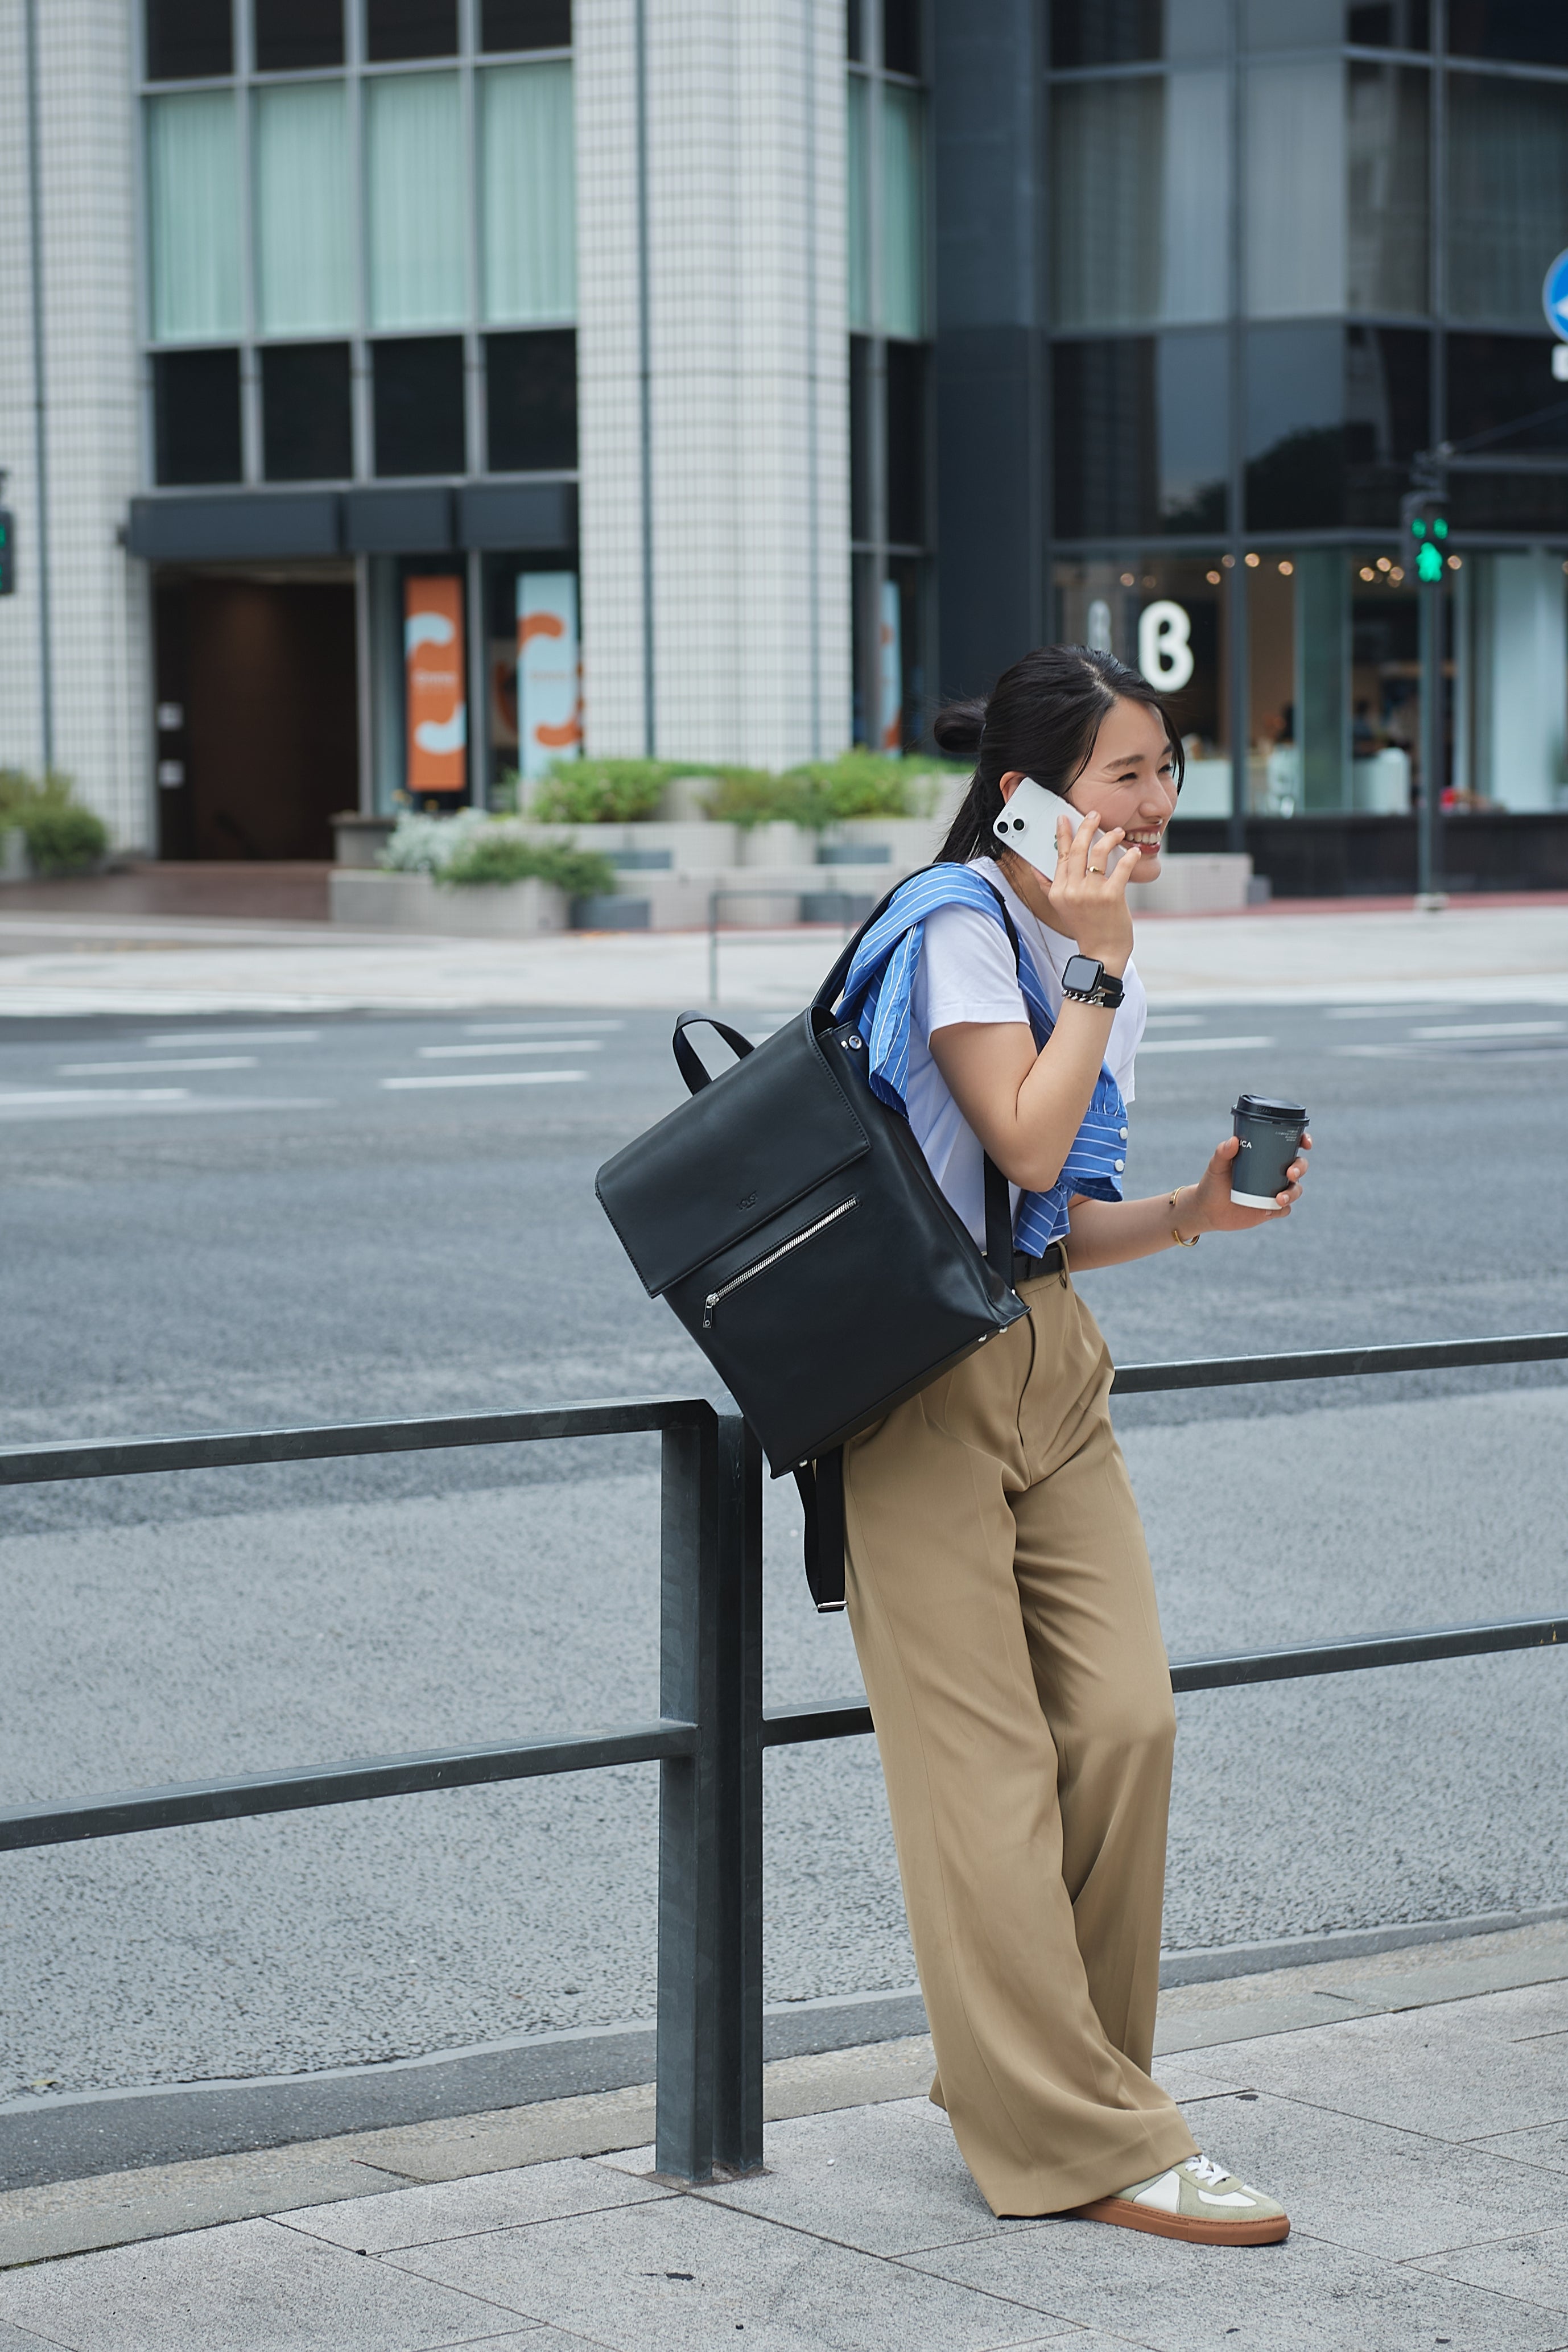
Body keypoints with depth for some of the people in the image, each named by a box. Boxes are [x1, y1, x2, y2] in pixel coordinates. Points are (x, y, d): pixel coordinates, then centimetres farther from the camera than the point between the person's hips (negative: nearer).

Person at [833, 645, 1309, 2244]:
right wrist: (1098, 961, -15)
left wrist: (1191, 1213, 0)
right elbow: (1026, 1145, -21)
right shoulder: (959, 922, -11)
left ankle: (1030, 2073, 16)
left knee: (1125, 1722, 1)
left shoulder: (1099, 963, 15)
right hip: (923, 1373, -8)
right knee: (988, 1762, -5)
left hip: (1050, 1362, 8)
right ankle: (1081, 2145, -3)